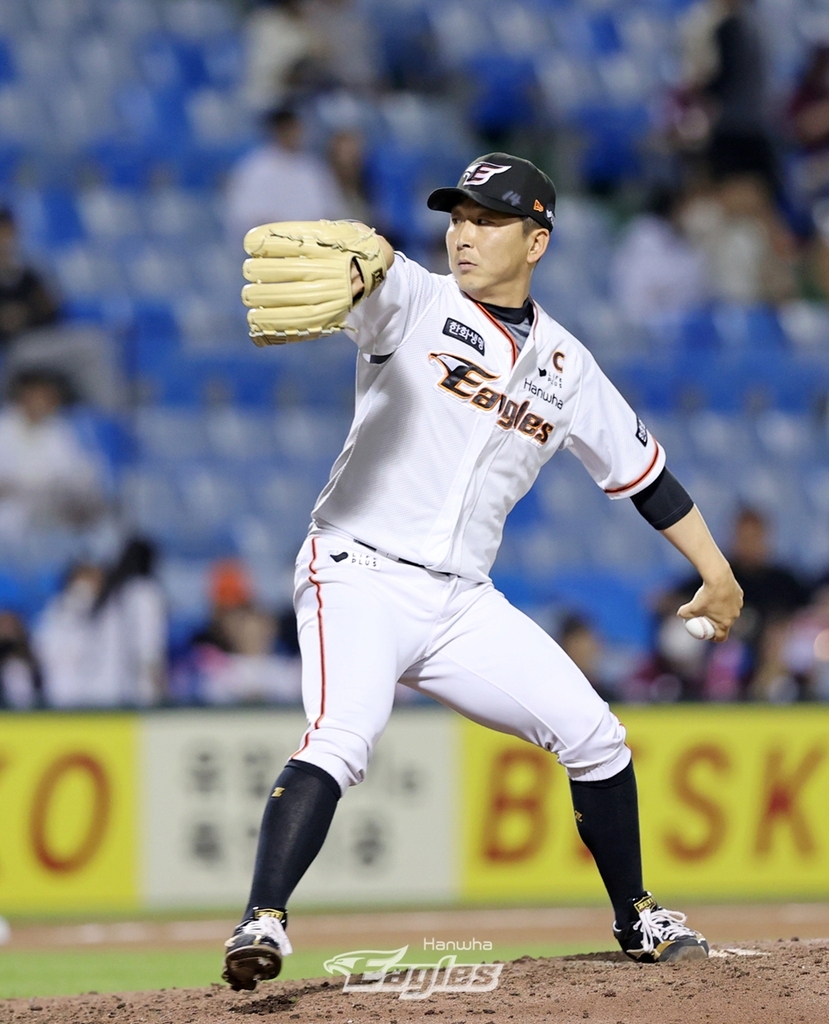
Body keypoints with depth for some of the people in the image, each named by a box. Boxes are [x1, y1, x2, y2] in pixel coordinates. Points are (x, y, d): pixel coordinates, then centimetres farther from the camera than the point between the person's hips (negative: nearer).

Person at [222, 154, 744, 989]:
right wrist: (360, 264, -52)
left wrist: (714, 567, 21)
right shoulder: (416, 303, -2)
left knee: (594, 737, 6)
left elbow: (638, 467, 22)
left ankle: (636, 919, 27)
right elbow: (373, 265, -27)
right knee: (341, 738, -29)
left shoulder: (565, 365, 11)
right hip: (360, 580, -5)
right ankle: (262, 925, -36)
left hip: (462, 605, 5)